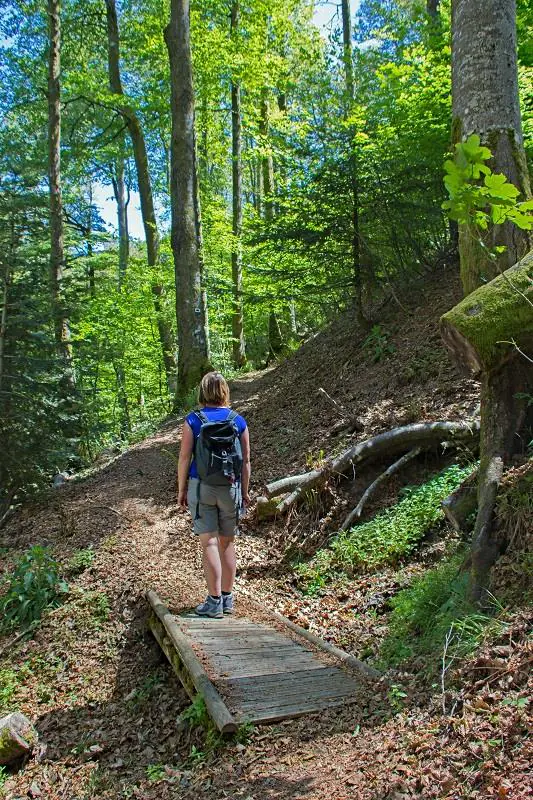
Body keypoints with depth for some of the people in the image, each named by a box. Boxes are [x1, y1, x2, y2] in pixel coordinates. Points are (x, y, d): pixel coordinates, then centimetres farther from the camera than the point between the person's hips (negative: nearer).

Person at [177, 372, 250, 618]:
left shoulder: (193, 420, -5)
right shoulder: (239, 421, 1)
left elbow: (184, 458, -5)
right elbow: (246, 461, 3)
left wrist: (181, 490, 5)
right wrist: (245, 492, 13)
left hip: (201, 487, -2)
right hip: (230, 488, 2)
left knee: (209, 543, 1)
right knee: (227, 543, 13)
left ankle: (214, 601, 1)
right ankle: (227, 598, 22)